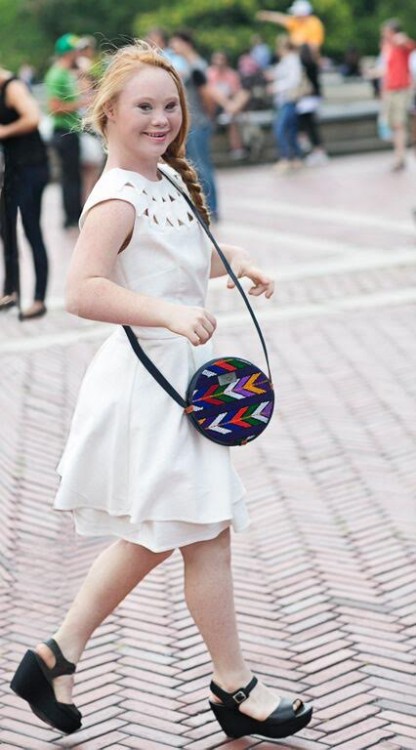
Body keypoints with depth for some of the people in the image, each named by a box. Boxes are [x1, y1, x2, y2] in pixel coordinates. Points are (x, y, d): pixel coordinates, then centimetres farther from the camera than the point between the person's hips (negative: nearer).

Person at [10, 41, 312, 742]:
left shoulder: (168, 178, 10)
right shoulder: (116, 200, -19)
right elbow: (82, 291, -33)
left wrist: (237, 261, 9)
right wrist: (170, 314, -41)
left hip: (180, 373, 10)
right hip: (147, 380, -10)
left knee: (150, 538, 18)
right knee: (208, 533, 1)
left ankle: (55, 658, 27)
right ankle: (235, 689, 17)